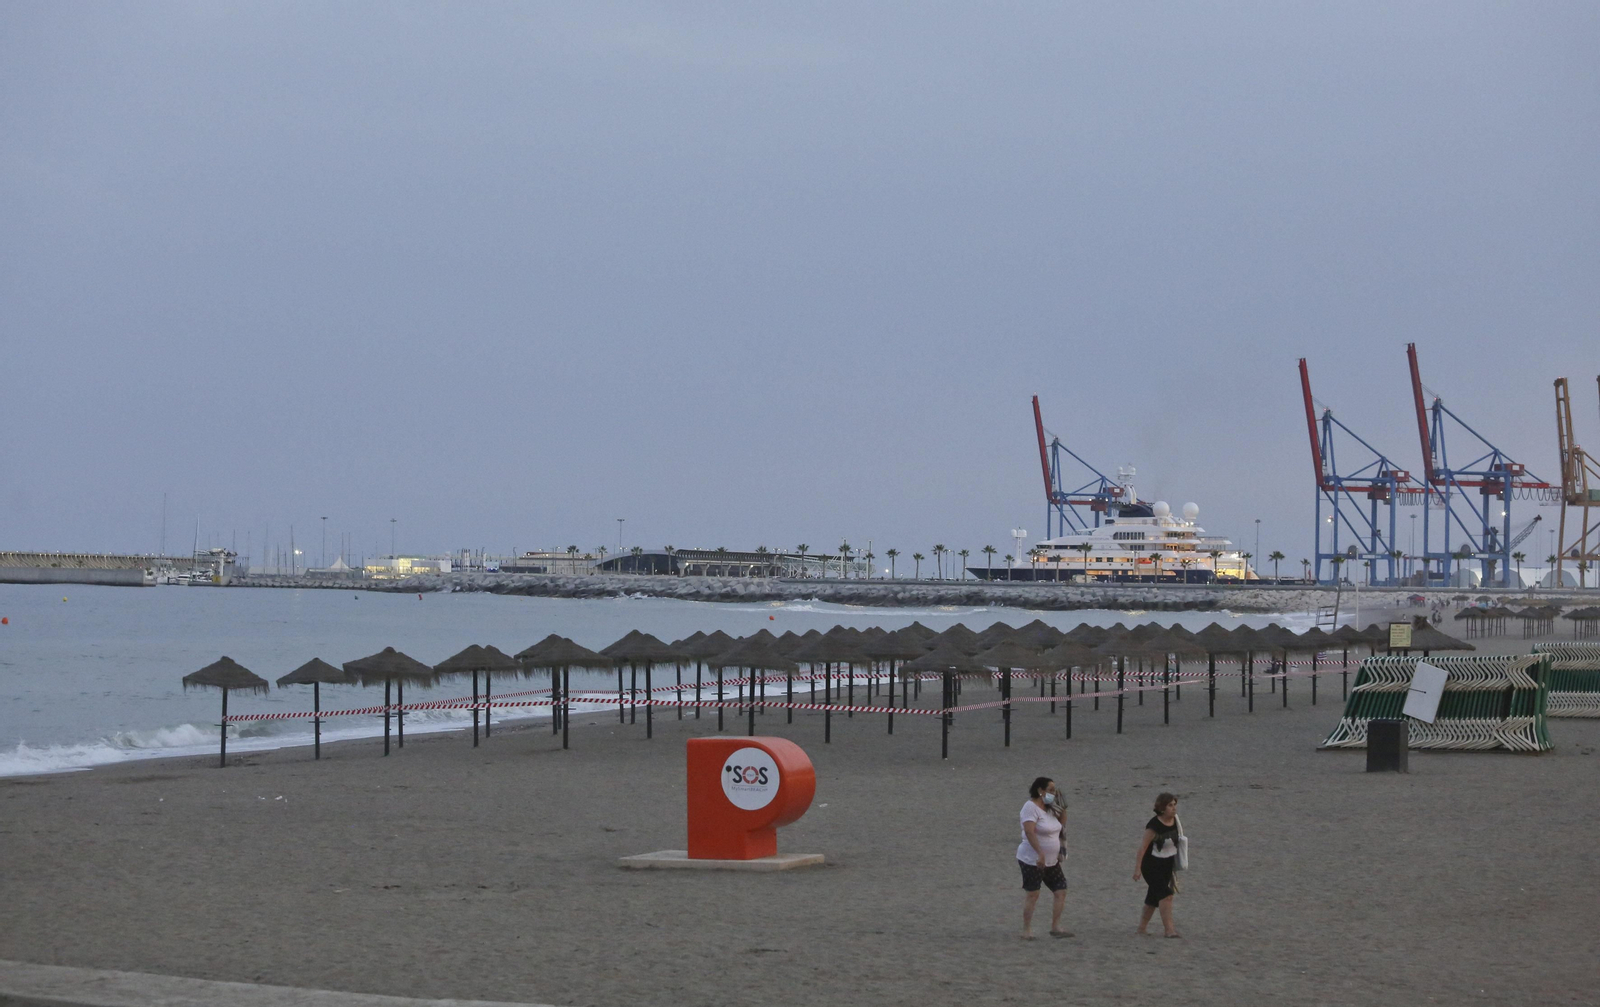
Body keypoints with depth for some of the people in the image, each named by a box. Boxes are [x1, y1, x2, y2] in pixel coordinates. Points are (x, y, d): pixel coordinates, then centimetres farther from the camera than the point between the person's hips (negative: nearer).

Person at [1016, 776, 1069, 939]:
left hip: (1051, 861, 8)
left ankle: (1055, 927, 12)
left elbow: (1062, 824, 24)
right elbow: (1029, 831, -27)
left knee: (1061, 891, 4)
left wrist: (1062, 809, 6)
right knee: (1032, 895, -5)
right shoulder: (1031, 807, -16)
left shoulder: (1049, 808, 11)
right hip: (1032, 860, -8)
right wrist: (1040, 854, -34)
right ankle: (1027, 931, 3)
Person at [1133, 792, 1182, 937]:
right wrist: (1137, 868, -22)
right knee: (1166, 894, -18)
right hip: (1152, 865, -7)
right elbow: (1143, 847, -20)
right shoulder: (1154, 826, -21)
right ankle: (1169, 929, -20)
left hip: (1167, 865, 7)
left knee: (1154, 898, 13)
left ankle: (1142, 928, 24)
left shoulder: (1174, 821, 1)